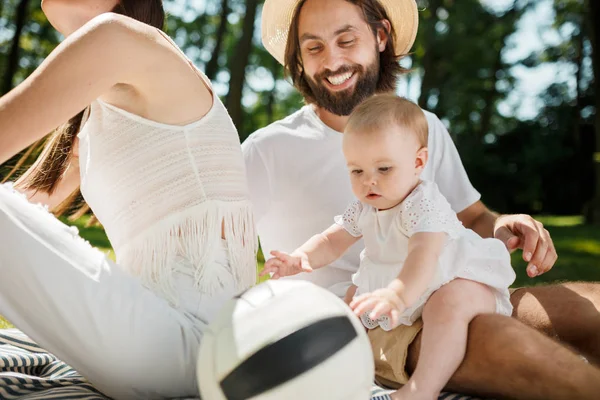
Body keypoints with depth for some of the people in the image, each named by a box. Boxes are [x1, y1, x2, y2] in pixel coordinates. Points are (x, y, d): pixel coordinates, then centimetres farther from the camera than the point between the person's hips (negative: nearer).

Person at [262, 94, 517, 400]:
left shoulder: (425, 204, -28)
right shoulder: (364, 209, -3)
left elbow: (424, 254, -45)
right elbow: (332, 241, 2)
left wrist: (399, 294, -65)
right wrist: (301, 258, -21)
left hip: (455, 282, -8)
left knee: (450, 302, -38)